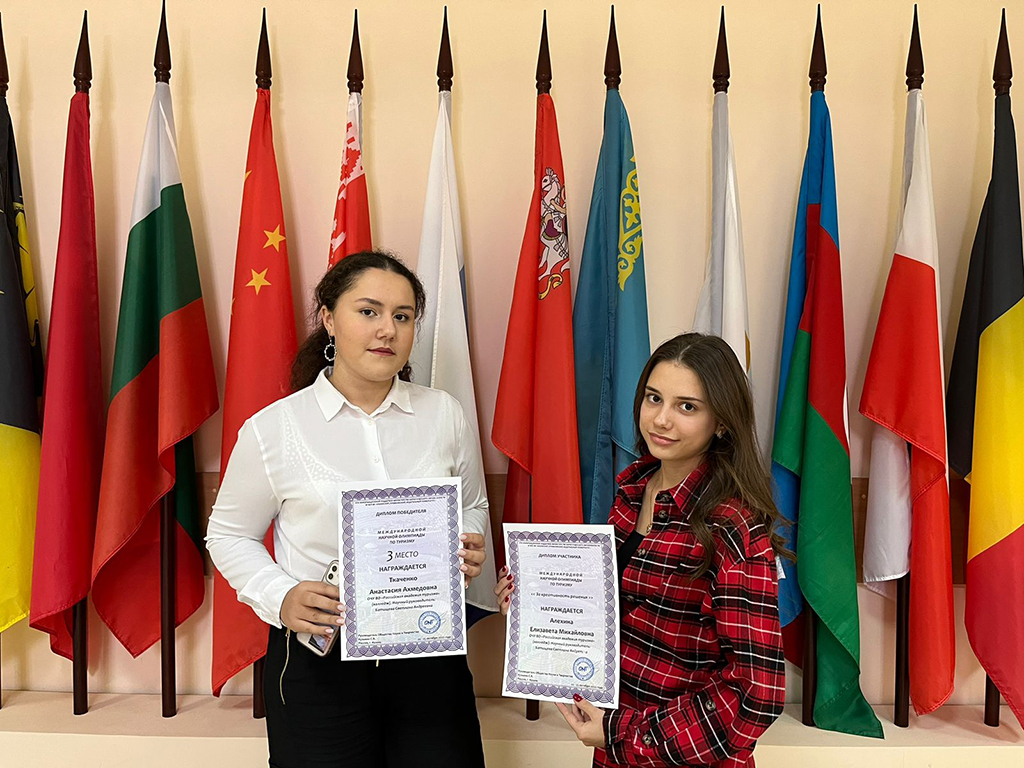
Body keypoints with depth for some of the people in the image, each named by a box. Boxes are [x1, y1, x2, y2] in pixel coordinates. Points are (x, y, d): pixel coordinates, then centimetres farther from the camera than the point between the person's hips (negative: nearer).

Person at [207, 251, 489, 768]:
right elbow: (229, 535, 5)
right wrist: (280, 598, -11)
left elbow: (473, 507, 16)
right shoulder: (271, 429, -4)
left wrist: (471, 550, -6)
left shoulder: (445, 415, 2)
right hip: (319, 658, -2)